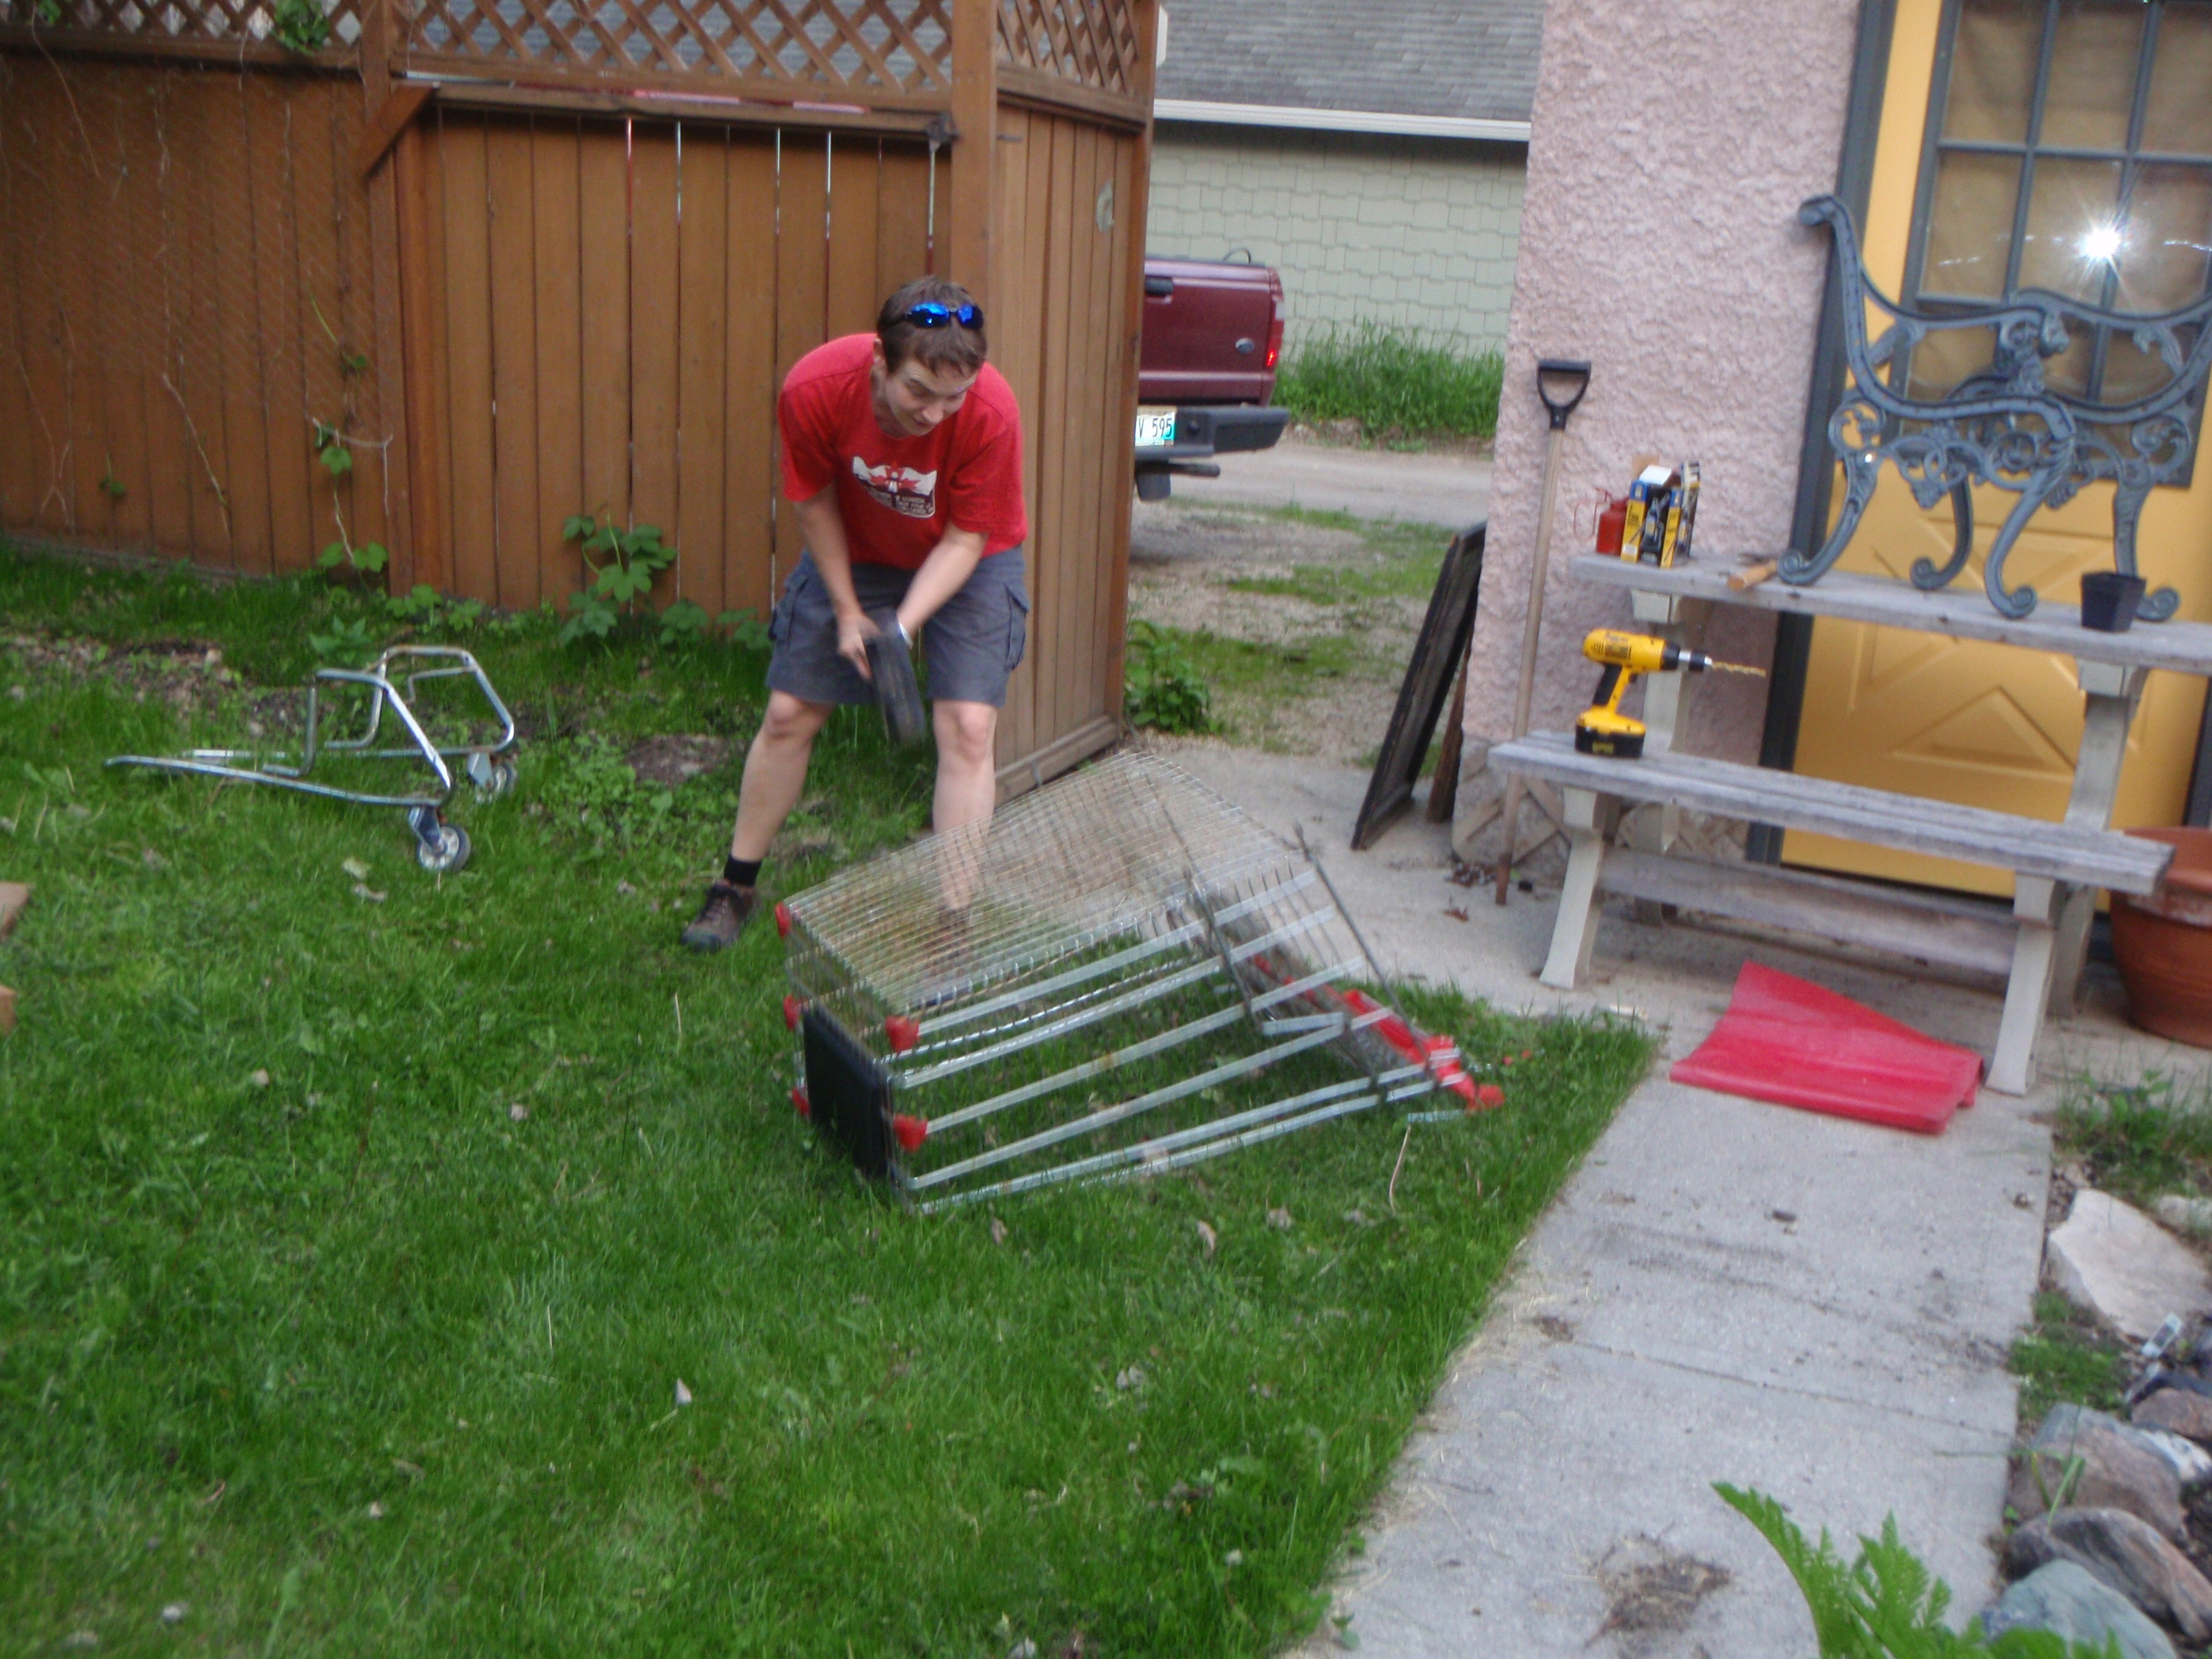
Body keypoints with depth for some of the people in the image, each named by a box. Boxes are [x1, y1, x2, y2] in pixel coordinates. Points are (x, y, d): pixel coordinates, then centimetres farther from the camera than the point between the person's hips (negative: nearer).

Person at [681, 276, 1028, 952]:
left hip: (967, 558, -1)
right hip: (854, 551, 2)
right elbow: (815, 502, -11)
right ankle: (738, 885, 22)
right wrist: (847, 611, -10)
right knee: (789, 714, 4)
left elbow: (965, 540, -23)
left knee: (967, 726, -15)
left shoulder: (991, 412, -35)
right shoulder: (814, 389, -31)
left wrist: (904, 625, -35)